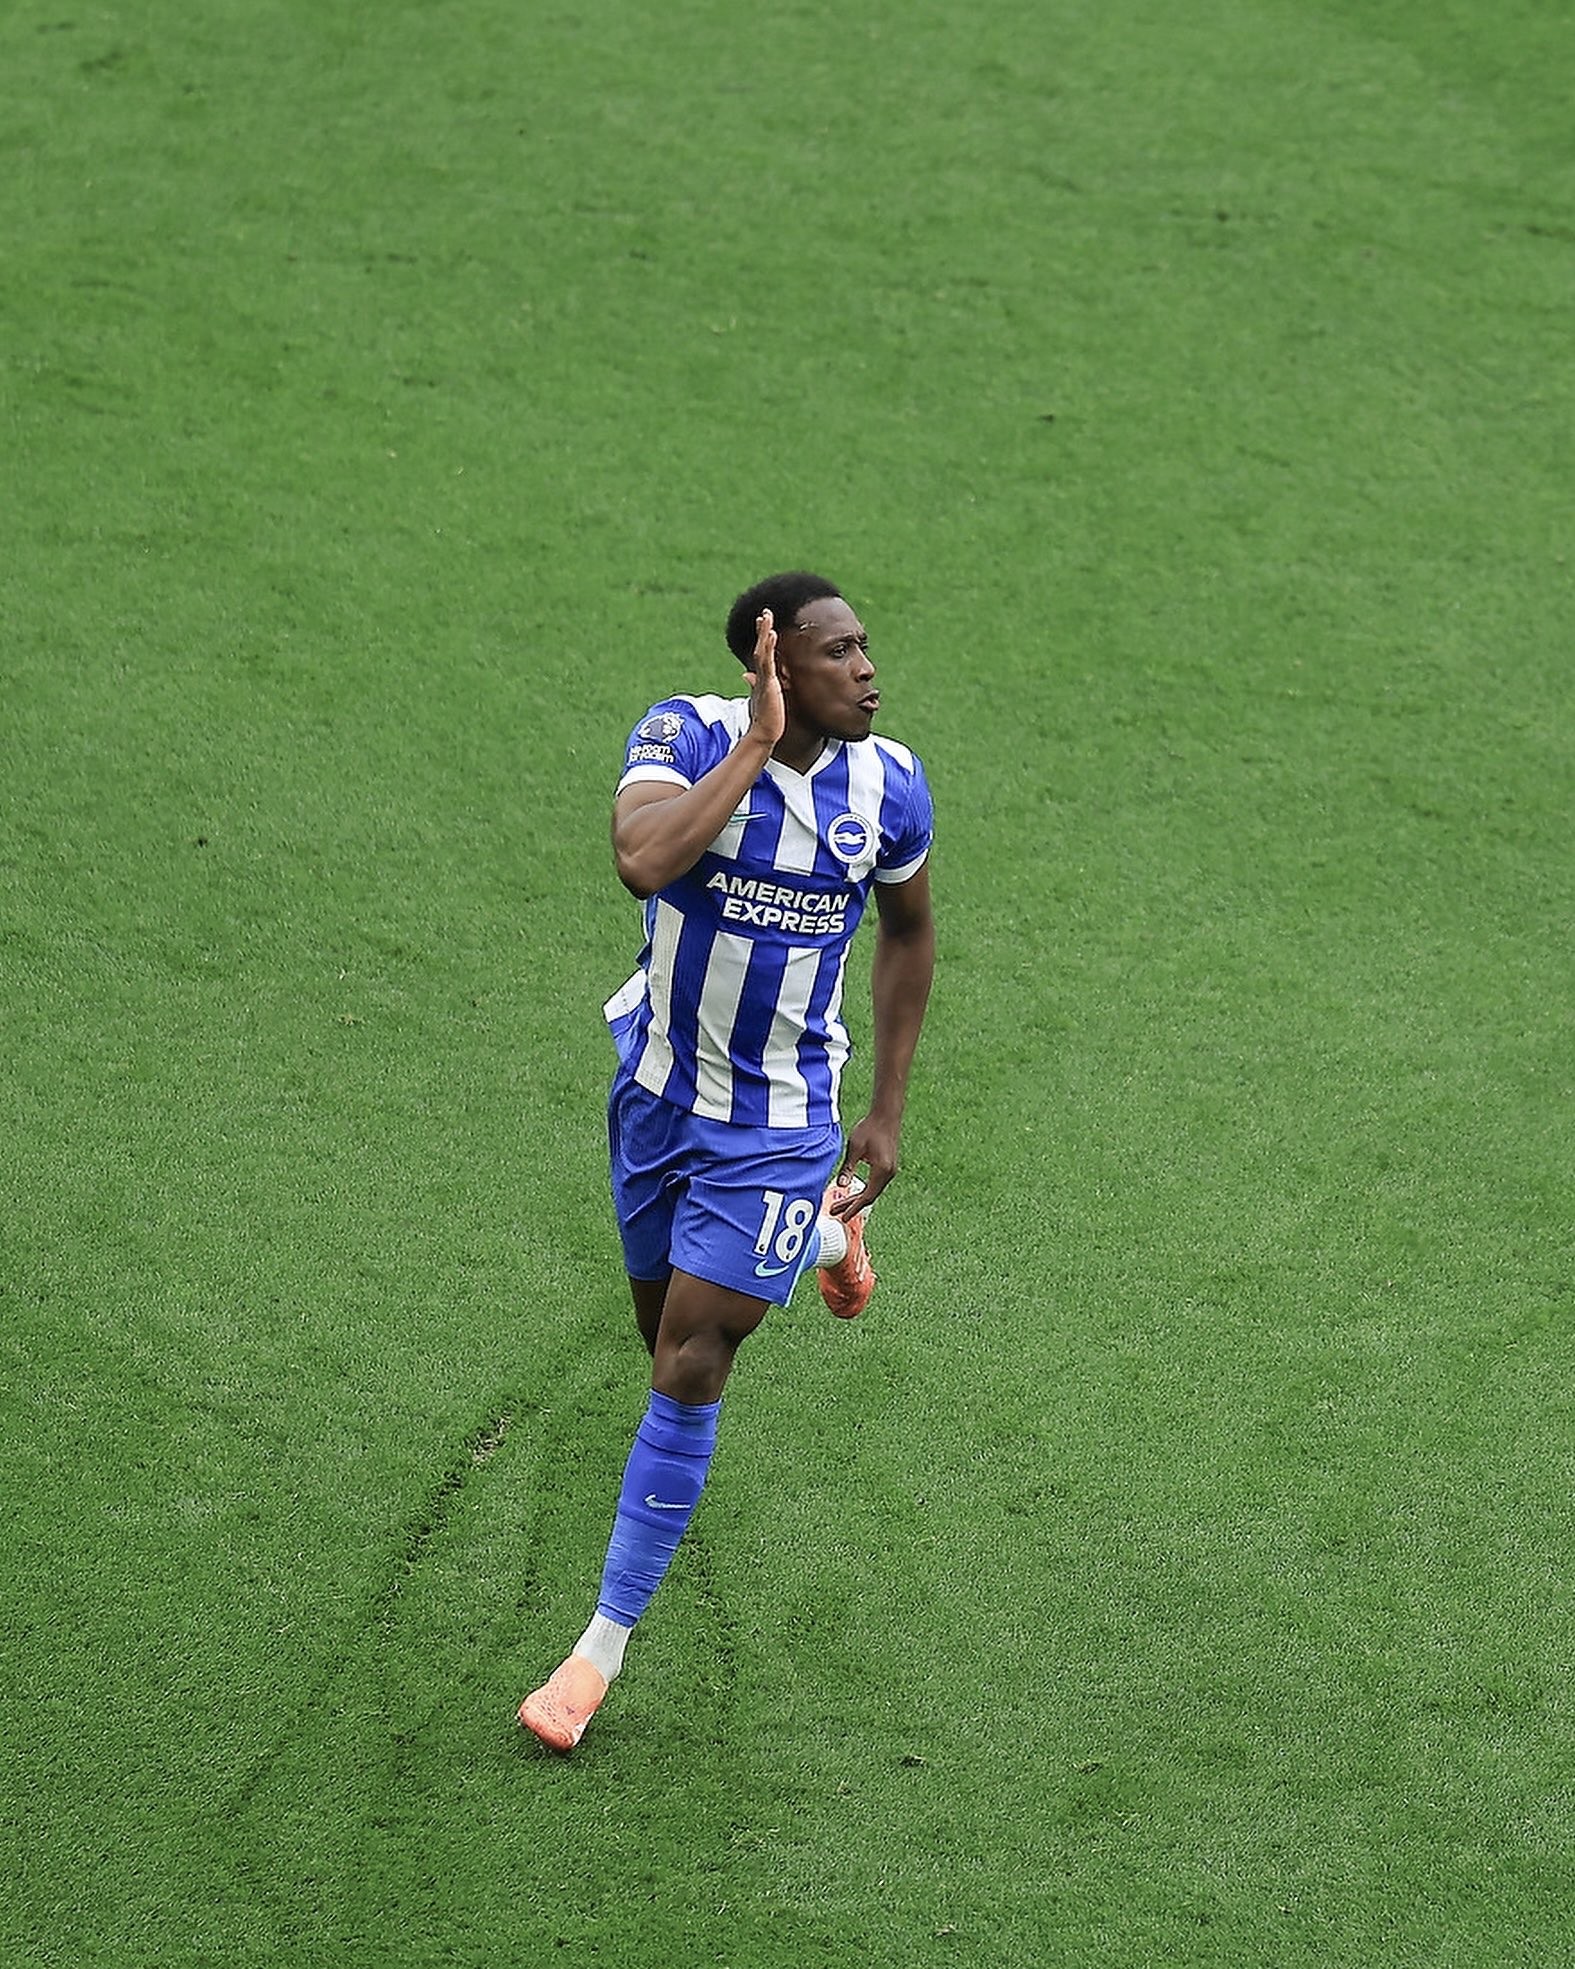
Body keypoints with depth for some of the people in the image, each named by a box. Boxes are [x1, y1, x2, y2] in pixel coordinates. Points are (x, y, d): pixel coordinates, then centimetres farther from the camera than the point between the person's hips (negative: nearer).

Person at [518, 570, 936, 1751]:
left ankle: (608, 1642, 2)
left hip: (780, 1117, -1)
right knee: (664, 1332, 19)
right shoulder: (690, 735, -17)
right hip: (660, 1084, 2)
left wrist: (887, 1112, 8)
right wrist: (757, 745, -33)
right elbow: (643, 861, -38)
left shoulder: (888, 784, -10)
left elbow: (909, 931, 8)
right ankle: (823, 1236, 52)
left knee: (689, 1365, -9)